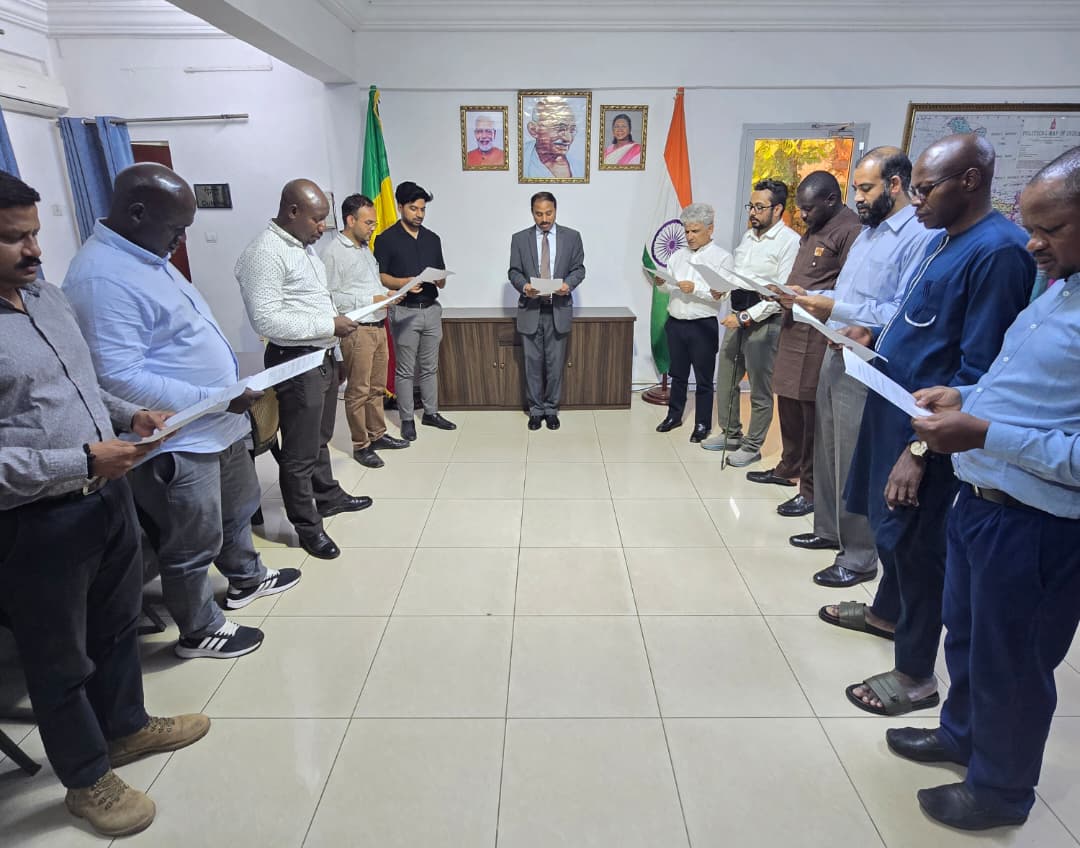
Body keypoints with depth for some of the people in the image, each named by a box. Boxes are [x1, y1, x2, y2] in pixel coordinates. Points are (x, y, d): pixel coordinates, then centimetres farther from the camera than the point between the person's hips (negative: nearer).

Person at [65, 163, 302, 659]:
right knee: (192, 546, 9)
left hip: (217, 425, 10)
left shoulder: (146, 256, 9)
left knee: (238, 506, 27)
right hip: (176, 442, -10)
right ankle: (200, 632, 31)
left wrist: (230, 394, 14)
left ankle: (246, 578, 50)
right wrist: (217, 398, -27)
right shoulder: (102, 277, -23)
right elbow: (119, 378, -28)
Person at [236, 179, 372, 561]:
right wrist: (330, 325, -22)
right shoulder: (265, 252, -19)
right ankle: (308, 526, 16)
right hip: (296, 362, -9)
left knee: (320, 438, 23)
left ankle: (328, 495, 41)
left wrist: (336, 320, 8)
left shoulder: (303, 246, 11)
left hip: (323, 356, 9)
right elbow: (266, 320, -25)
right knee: (300, 451, 3)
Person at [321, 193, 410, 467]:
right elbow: (331, 296, -17)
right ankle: (360, 445, 13)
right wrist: (372, 300, -20)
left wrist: (388, 295, 3)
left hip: (378, 326, 8)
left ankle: (377, 434, 30)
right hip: (357, 330, -8)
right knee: (358, 391, 2)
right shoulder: (334, 251, -13)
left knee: (377, 387, 16)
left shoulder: (364, 247, 14)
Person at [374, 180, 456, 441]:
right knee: (405, 370, 2)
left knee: (430, 367, 12)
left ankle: (431, 413, 24)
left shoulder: (432, 239, 11)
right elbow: (379, 276, -6)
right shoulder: (386, 239, -3)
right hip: (404, 311, -4)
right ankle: (407, 419, 12)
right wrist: (403, 283, -23)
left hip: (431, 309, 5)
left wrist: (440, 279, -11)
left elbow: (442, 280, 12)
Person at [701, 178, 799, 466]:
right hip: (737, 318, 8)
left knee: (760, 391, 4)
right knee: (725, 381, 15)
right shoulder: (747, 236, 12)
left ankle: (752, 446, 19)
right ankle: (730, 434, 32)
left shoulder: (789, 241, -13)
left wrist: (745, 317, -20)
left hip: (763, 323, -8)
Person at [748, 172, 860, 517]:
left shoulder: (849, 231, -11)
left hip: (818, 334, -9)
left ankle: (812, 490, 6)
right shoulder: (814, 230, 19)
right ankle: (788, 468, 32)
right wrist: (786, 294, 7)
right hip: (794, 327, 9)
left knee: (813, 411, -4)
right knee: (789, 401, 16)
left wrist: (804, 298, -21)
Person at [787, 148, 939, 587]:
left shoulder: (921, 236, -16)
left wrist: (836, 310, -25)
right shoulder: (868, 232, 16)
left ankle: (859, 557, 15)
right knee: (828, 451, 17)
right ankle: (829, 529, 34)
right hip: (837, 354, 9)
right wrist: (813, 297, 3)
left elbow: (905, 314, -24)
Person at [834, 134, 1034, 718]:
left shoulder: (997, 251, -19)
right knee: (887, 521, 22)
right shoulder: (944, 241, 10)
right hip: (894, 408, 9)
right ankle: (888, 611, 46)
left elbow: (977, 371, -23)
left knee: (914, 538, 3)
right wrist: (877, 338, 6)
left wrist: (922, 449, -23)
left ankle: (916, 674, 21)